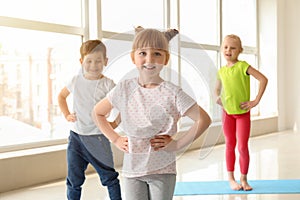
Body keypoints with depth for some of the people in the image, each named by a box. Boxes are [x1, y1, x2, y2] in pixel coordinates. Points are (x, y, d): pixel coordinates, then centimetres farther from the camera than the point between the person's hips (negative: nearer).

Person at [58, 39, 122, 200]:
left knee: (109, 177, 6)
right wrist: (66, 115, 12)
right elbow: (61, 96, 22)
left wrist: (115, 123, -12)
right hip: (75, 136, 4)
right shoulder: (76, 80, 4)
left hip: (97, 138, -3)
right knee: (73, 180, 10)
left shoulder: (107, 85, -9)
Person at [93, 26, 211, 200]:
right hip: (132, 169, 2)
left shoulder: (172, 93, -11)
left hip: (163, 169, -2)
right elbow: (98, 112, 12)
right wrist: (116, 140, 3)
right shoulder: (124, 89, -3)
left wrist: (177, 144, -13)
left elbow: (204, 119, -10)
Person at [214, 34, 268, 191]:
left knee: (242, 147, -2)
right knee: (230, 145, 10)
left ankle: (243, 179, 15)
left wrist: (256, 101, -17)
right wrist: (217, 98, 0)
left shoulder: (242, 66, -11)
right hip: (227, 113, 4)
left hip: (243, 113, -4)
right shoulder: (221, 71, 5)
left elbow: (263, 79, -17)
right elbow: (217, 88, 22)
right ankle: (231, 179, 19)